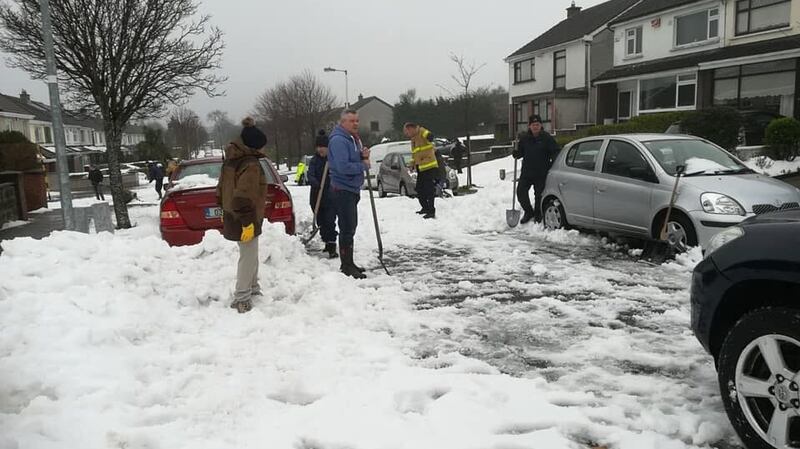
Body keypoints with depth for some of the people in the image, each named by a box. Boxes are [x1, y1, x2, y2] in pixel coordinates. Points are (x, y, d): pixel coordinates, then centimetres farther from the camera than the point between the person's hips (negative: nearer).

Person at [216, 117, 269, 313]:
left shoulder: (230, 159, 10)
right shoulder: (251, 164, -21)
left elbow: (222, 187, 17)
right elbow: (244, 196, -28)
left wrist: (225, 211, 24)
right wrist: (247, 221, -25)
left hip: (231, 215, 10)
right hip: (245, 220, -10)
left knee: (251, 254, 23)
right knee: (249, 256, 0)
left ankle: (253, 287, 36)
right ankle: (241, 298, 5)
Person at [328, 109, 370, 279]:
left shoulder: (353, 138, 15)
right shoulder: (338, 140, -17)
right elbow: (343, 167, -26)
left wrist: (363, 155, -3)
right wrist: (364, 165, -15)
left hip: (352, 189, 10)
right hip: (342, 190, -10)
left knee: (351, 227, 17)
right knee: (347, 229, -7)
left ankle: (349, 263, 28)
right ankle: (346, 267, 1)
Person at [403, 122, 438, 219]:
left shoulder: (421, 132, -7)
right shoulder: (413, 140, 20)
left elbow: (429, 135, -28)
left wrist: (429, 137, -44)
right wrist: (413, 164, 22)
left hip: (430, 167, -10)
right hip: (420, 169, 10)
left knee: (429, 190, -10)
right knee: (420, 189, 17)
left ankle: (431, 211, -8)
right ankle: (425, 208, 31)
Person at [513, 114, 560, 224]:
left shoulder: (547, 138, -5)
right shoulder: (524, 138, 4)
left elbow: (555, 152, 0)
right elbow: (520, 153, 14)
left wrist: (551, 163, -13)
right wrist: (516, 152, -9)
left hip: (541, 174, -3)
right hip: (526, 172, 3)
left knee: (539, 194, 5)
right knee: (521, 191, -3)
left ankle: (537, 215, 24)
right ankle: (528, 212, 18)